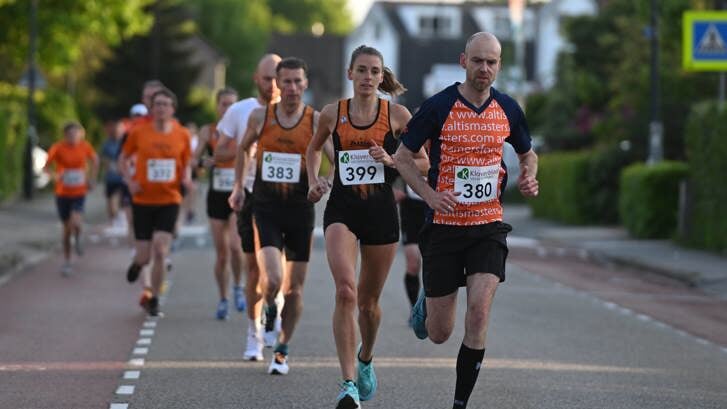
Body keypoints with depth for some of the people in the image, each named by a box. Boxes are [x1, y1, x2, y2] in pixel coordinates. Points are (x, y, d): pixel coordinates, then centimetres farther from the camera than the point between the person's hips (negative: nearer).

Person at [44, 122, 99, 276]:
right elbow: (46, 166, -10)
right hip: (62, 193, 0)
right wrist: (56, 176, -29)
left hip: (79, 193, 0)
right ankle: (66, 261, 24)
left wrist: (92, 179, 8)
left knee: (76, 222, -23)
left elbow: (95, 160, 12)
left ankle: (77, 240, 12)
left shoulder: (85, 146, -7)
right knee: (67, 227, 8)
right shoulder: (57, 148, -12)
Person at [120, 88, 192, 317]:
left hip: (169, 201, 0)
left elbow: (186, 164, 14)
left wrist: (186, 178, -7)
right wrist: (129, 181, -4)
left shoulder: (182, 135, 1)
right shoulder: (138, 132, -3)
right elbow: (123, 159, 11)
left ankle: (154, 300, 3)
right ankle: (137, 263, 39)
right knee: (144, 256, 0)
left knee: (160, 252, -13)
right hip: (143, 201, 0)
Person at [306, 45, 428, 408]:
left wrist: (391, 160, -12)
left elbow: (423, 162, 5)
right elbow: (314, 149, 22)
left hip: (381, 211, 1)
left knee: (368, 300, 12)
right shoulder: (332, 114, 3)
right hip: (341, 209, -1)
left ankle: (365, 359, 43)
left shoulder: (396, 115, 0)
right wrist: (314, 180, 5)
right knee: (345, 291, -20)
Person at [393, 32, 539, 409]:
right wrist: (430, 195, -17)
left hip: (489, 226, 2)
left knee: (479, 310, -18)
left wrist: (528, 177, -2)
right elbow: (401, 157, -2)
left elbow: (528, 153, 21)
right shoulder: (439, 107, -8)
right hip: (444, 226, -2)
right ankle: (425, 305, 42)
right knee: (439, 334, 3)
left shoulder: (508, 109, 3)